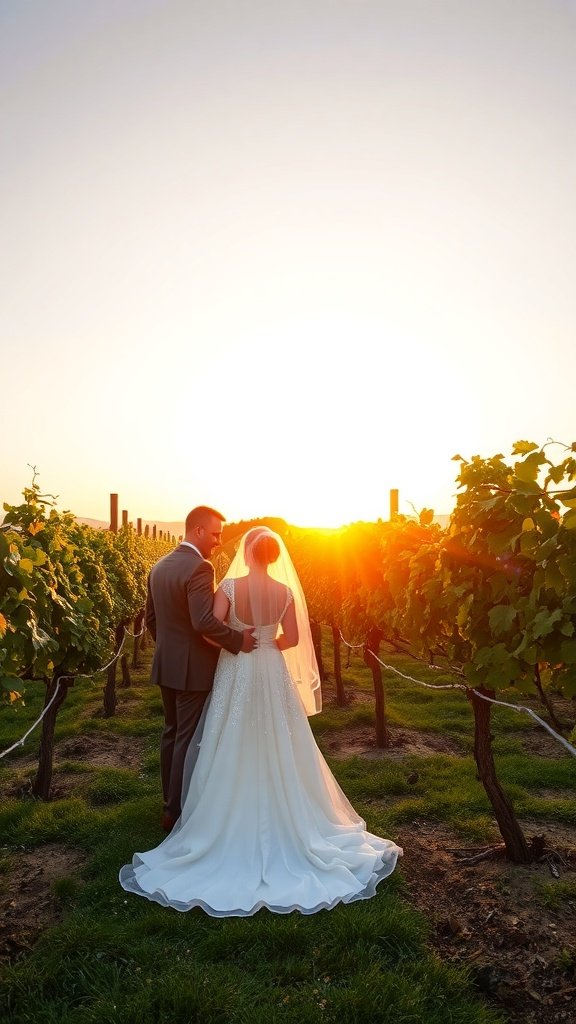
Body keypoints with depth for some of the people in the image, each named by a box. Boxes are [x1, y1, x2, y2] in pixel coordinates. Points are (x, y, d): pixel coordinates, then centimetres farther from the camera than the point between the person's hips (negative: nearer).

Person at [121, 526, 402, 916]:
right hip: (273, 675, 2)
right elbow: (293, 639, -1)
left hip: (235, 675, -2)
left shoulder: (230, 586, -16)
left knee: (234, 755, 12)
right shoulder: (286, 592, -8)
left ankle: (235, 828, 23)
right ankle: (283, 821, 29)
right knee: (277, 754, 17)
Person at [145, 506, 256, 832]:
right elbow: (204, 622, -29)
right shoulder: (200, 567, -20)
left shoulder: (160, 566, 8)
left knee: (172, 733, 19)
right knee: (188, 739, 3)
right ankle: (178, 812, 14)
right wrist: (239, 640, -18)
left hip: (166, 664, 9)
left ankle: (171, 803, 32)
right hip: (193, 668, -9)